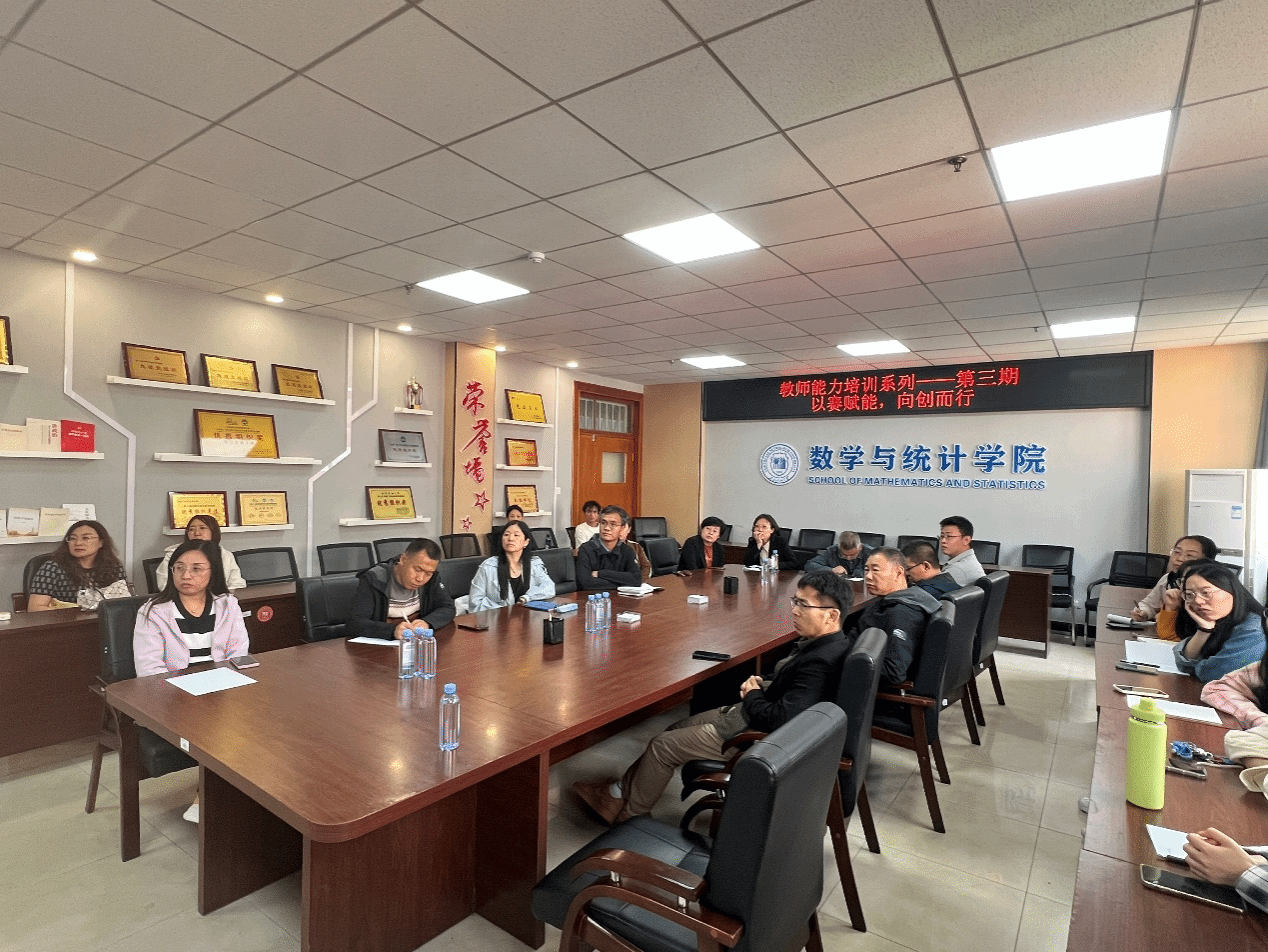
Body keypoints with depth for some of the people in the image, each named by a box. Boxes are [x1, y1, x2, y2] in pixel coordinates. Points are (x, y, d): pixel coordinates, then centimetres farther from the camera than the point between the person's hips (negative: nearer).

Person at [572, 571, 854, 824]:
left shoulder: (819, 662, -33)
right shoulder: (824, 643, -3)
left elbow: (780, 718, -35)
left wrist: (752, 696, -16)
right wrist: (762, 687, -3)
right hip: (749, 714, 10)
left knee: (663, 745, 2)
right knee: (676, 728, 17)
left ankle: (627, 811, 27)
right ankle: (623, 788, 32)